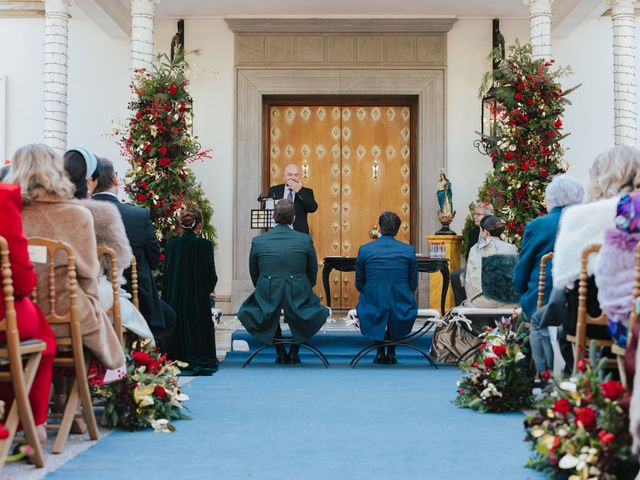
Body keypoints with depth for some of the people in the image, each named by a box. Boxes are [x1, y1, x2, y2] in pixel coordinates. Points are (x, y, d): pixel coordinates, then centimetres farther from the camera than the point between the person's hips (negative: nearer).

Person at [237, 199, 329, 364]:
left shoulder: (258, 241, -3)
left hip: (267, 298, 1)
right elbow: (312, 273, 6)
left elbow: (254, 276, 9)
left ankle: (280, 352, 33)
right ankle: (294, 352, 30)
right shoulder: (305, 240, -5)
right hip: (298, 298, -1)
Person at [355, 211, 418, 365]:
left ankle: (380, 351, 27)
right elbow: (413, 286, 5)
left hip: (372, 312, 0)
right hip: (401, 313, 0)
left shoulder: (364, 249, -4)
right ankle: (391, 352, 28)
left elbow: (359, 285, 5)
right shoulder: (409, 250, -3)